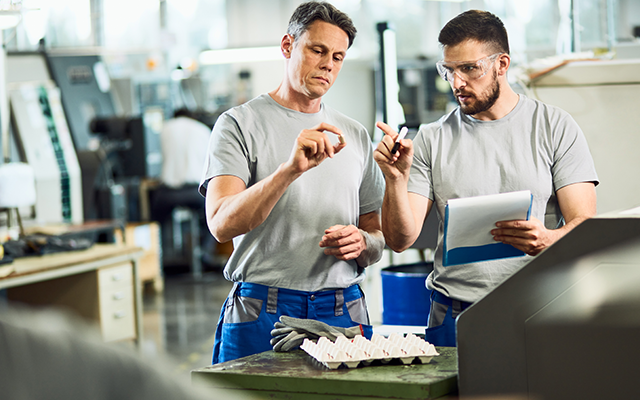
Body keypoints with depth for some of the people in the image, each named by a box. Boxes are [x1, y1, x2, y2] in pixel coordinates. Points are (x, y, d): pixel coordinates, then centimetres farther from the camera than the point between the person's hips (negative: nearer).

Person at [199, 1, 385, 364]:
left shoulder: (355, 135, 16)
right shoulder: (240, 124, 1)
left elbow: (378, 236, 20)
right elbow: (222, 224, -15)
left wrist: (361, 243, -5)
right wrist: (291, 169, -26)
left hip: (344, 315, 4)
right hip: (260, 316, -3)